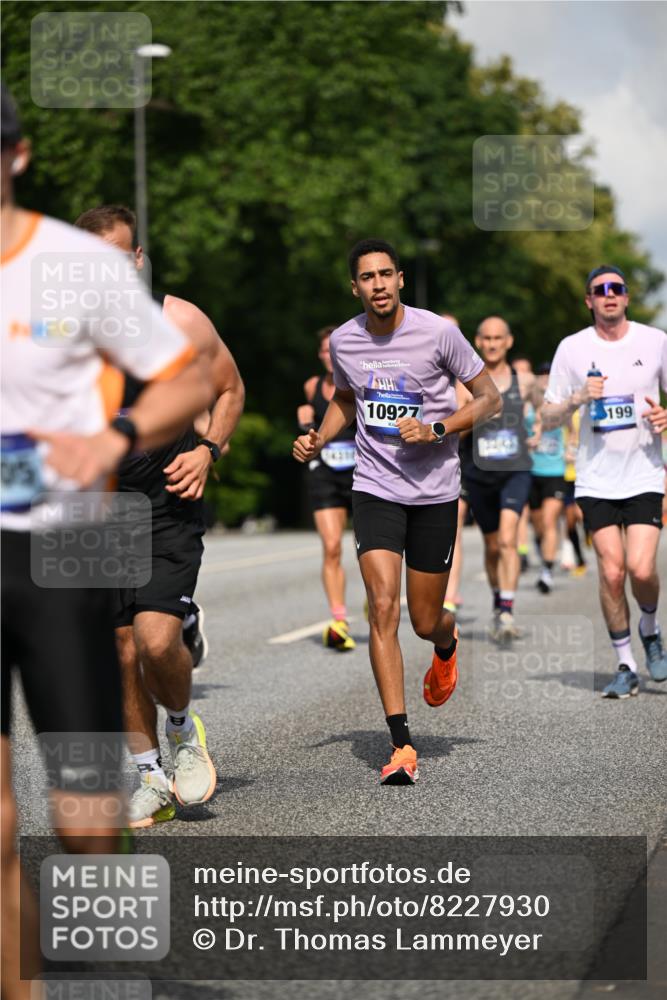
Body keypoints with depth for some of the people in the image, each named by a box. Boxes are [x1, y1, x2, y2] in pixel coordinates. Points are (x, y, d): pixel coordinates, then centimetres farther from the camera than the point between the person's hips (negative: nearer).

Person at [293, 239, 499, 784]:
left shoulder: (437, 332, -10)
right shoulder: (343, 341, 1)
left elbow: (488, 397, -3)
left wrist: (436, 430, -17)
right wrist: (318, 440, 4)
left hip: (435, 490, -1)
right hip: (375, 488, 2)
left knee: (426, 622, 6)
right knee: (383, 606, -15)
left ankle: (447, 645, 47)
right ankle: (402, 745, -14)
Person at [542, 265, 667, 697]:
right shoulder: (572, 349, 1)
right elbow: (548, 418, 4)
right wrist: (578, 398, -15)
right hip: (596, 479, 0)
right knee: (611, 572, -7)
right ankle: (626, 666, 7)